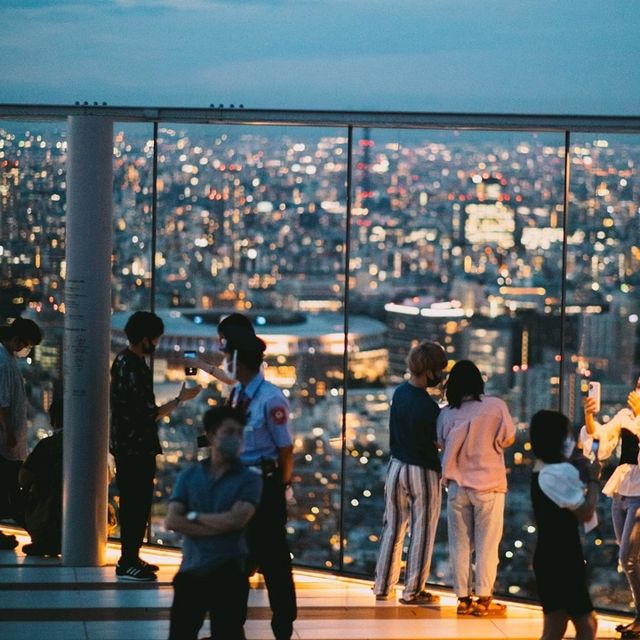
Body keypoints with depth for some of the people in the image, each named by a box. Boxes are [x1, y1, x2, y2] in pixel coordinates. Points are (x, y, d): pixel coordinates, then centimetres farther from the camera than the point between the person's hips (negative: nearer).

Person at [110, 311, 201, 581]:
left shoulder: (126, 360, 9)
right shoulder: (132, 369, -23)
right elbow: (148, 414, -23)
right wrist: (180, 398, -16)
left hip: (130, 446, 10)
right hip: (135, 448, -10)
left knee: (134, 503, 16)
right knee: (136, 504, -4)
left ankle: (130, 557, 24)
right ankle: (127, 563, 2)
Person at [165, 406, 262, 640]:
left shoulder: (249, 478, 1)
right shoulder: (189, 475, 8)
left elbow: (237, 519, -15)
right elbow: (172, 521, -4)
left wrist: (195, 517, -5)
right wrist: (219, 527, -12)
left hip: (228, 573, -3)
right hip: (191, 570, 3)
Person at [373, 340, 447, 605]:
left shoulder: (399, 393, 1)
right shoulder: (428, 406, -22)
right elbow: (441, 439, -14)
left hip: (396, 466, 7)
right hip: (423, 471, -7)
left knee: (393, 527, 15)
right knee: (421, 531, 4)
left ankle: (383, 586, 22)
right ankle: (413, 591, 8)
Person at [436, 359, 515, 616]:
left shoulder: (446, 414, -4)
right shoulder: (495, 406, -9)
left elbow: (443, 445, 4)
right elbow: (508, 439, -1)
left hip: (457, 485, 2)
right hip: (489, 484, -2)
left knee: (460, 544, 9)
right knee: (486, 544, 5)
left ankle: (463, 598, 10)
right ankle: (483, 599, 5)